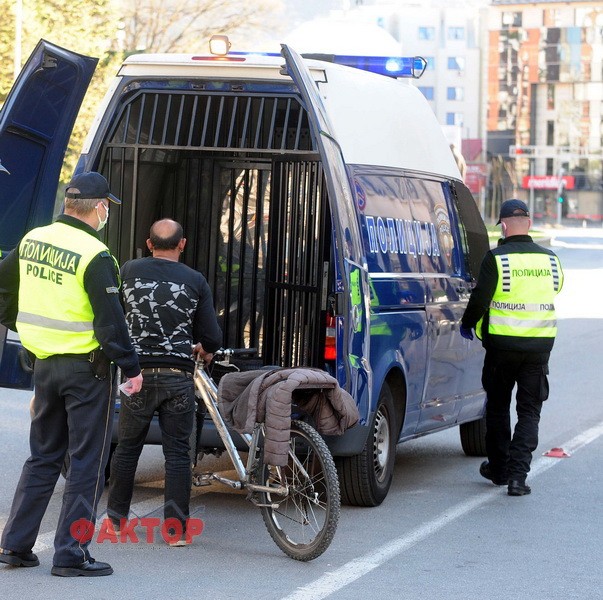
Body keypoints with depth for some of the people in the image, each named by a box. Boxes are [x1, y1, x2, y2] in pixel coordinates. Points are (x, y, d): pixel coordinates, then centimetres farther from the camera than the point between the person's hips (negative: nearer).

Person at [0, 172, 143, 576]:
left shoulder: (32, 240, 5)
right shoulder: (95, 256, -17)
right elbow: (110, 320, -18)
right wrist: (132, 367, -10)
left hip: (45, 361, 7)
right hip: (87, 368, -7)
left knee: (43, 456, 17)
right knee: (87, 463, 2)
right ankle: (71, 554, 3)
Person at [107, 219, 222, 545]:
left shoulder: (129, 271, 0)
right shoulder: (195, 281, -1)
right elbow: (212, 337, -1)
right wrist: (205, 350, 22)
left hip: (139, 373, 1)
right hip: (179, 377, -1)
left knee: (127, 447, 15)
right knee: (177, 453, 5)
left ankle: (116, 517, 24)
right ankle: (177, 529, 5)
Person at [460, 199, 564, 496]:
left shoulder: (496, 259, -11)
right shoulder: (549, 259, 2)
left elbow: (480, 299, -10)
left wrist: (467, 324, 9)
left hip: (502, 344, -2)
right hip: (540, 345, 2)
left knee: (498, 407, 16)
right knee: (529, 411, 6)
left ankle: (499, 469, 25)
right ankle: (518, 474, -5)